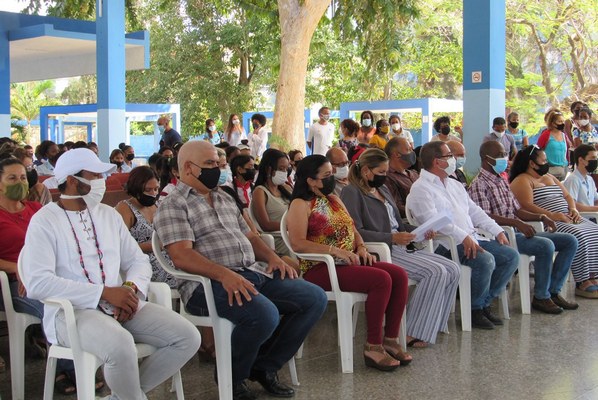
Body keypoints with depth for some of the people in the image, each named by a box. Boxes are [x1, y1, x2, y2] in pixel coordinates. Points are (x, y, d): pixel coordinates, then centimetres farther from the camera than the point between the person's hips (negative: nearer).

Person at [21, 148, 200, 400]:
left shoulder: (108, 214, 16)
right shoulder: (45, 221, -3)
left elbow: (138, 260, 17)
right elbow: (37, 283, -16)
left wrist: (131, 287, -8)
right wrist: (104, 292, -19)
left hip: (121, 304, 6)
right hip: (72, 310, -6)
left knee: (188, 337, -12)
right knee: (120, 345, -37)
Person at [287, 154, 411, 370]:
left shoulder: (334, 199, 21)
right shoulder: (301, 205, -4)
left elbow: (352, 230, 25)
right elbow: (297, 243, -16)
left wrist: (361, 247, 3)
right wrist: (334, 250, -22)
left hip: (348, 263, 8)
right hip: (319, 269, -8)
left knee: (399, 275, -12)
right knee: (381, 279, -27)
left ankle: (390, 340, -8)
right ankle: (373, 347, -20)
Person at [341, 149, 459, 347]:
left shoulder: (383, 190, 23)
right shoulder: (352, 193, -5)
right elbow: (356, 233, -17)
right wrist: (392, 238, -23)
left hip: (399, 248, 9)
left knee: (452, 269, -5)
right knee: (436, 272, -24)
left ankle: (431, 326, -1)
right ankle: (412, 334, -19)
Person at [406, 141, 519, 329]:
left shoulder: (455, 185, 23)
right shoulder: (420, 189, -6)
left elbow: (475, 211, 24)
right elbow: (432, 220, -20)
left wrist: (497, 231, 11)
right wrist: (463, 237, -29)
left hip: (471, 239, 9)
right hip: (446, 245, -9)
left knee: (511, 256, -3)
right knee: (485, 260, -30)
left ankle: (484, 303, 5)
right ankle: (474, 309, -9)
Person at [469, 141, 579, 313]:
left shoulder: (502, 181, 21)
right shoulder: (479, 184, -8)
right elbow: (484, 217, -20)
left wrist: (541, 217, 5)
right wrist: (517, 223, -28)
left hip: (517, 232, 9)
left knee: (570, 241, 2)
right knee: (546, 245, -31)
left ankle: (553, 291, 2)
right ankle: (541, 297, -15)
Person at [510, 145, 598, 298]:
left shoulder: (549, 177, 26)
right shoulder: (521, 181, -2)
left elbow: (567, 196, 27)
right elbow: (527, 206, -16)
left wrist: (573, 209, 4)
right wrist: (552, 215, -23)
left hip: (567, 218, 9)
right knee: (578, 236, -30)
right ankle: (582, 283, -23)